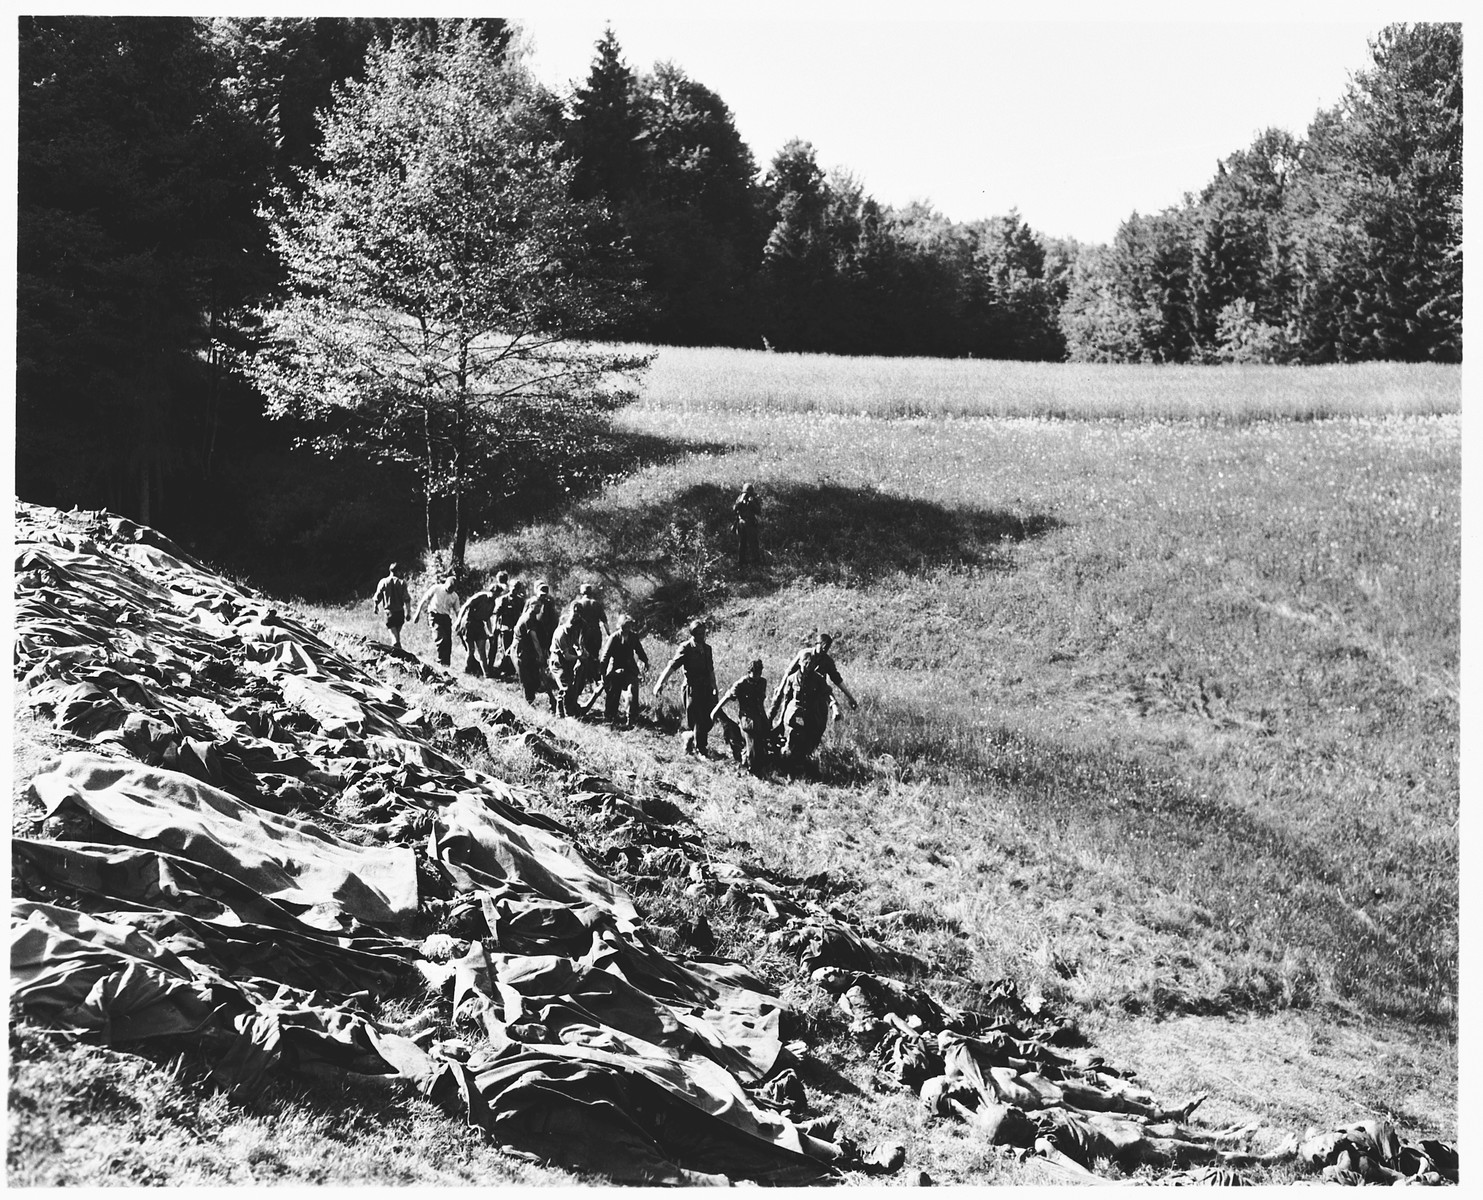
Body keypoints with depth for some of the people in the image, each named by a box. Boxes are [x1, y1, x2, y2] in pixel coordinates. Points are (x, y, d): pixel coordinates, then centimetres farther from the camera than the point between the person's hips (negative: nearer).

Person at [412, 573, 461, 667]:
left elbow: (457, 611, 14)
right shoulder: (436, 589, -3)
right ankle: (440, 661, -15)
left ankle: (446, 663, 7)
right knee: (441, 638, -20)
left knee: (448, 642, -1)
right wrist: (418, 614, -1)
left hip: (446, 618, 5)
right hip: (435, 616, -5)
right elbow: (424, 601, 1)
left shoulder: (454, 596, 8)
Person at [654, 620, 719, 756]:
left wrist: (714, 688, 22)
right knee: (698, 721, -2)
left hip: (706, 689, 6)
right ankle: (701, 751, 11)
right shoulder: (686, 649, -8)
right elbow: (672, 666, -17)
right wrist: (660, 683, -28)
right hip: (692, 689, -6)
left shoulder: (707, 648, 11)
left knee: (708, 721, 6)